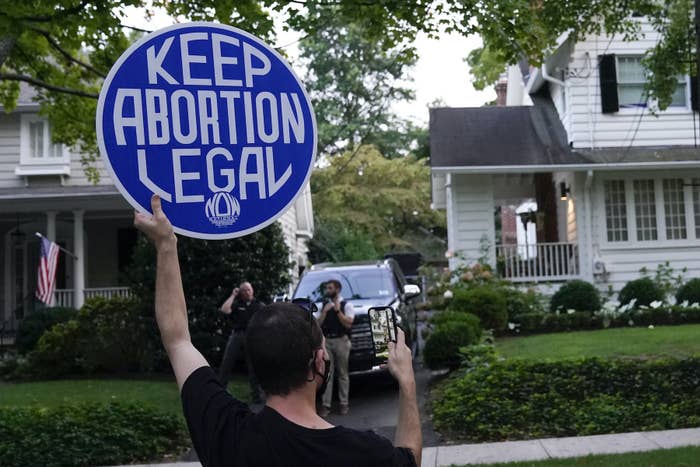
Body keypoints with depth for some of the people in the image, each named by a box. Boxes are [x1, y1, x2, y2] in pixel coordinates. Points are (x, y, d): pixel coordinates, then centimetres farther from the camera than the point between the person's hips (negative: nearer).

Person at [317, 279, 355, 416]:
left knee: (342, 373, 4)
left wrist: (337, 310, -14)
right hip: (326, 341, 3)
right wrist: (325, 311, -6)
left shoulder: (346, 305, 0)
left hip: (341, 341, -3)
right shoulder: (324, 305, 12)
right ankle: (325, 405, 2)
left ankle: (344, 403, 11)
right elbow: (318, 324, 7)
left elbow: (348, 324, -10)